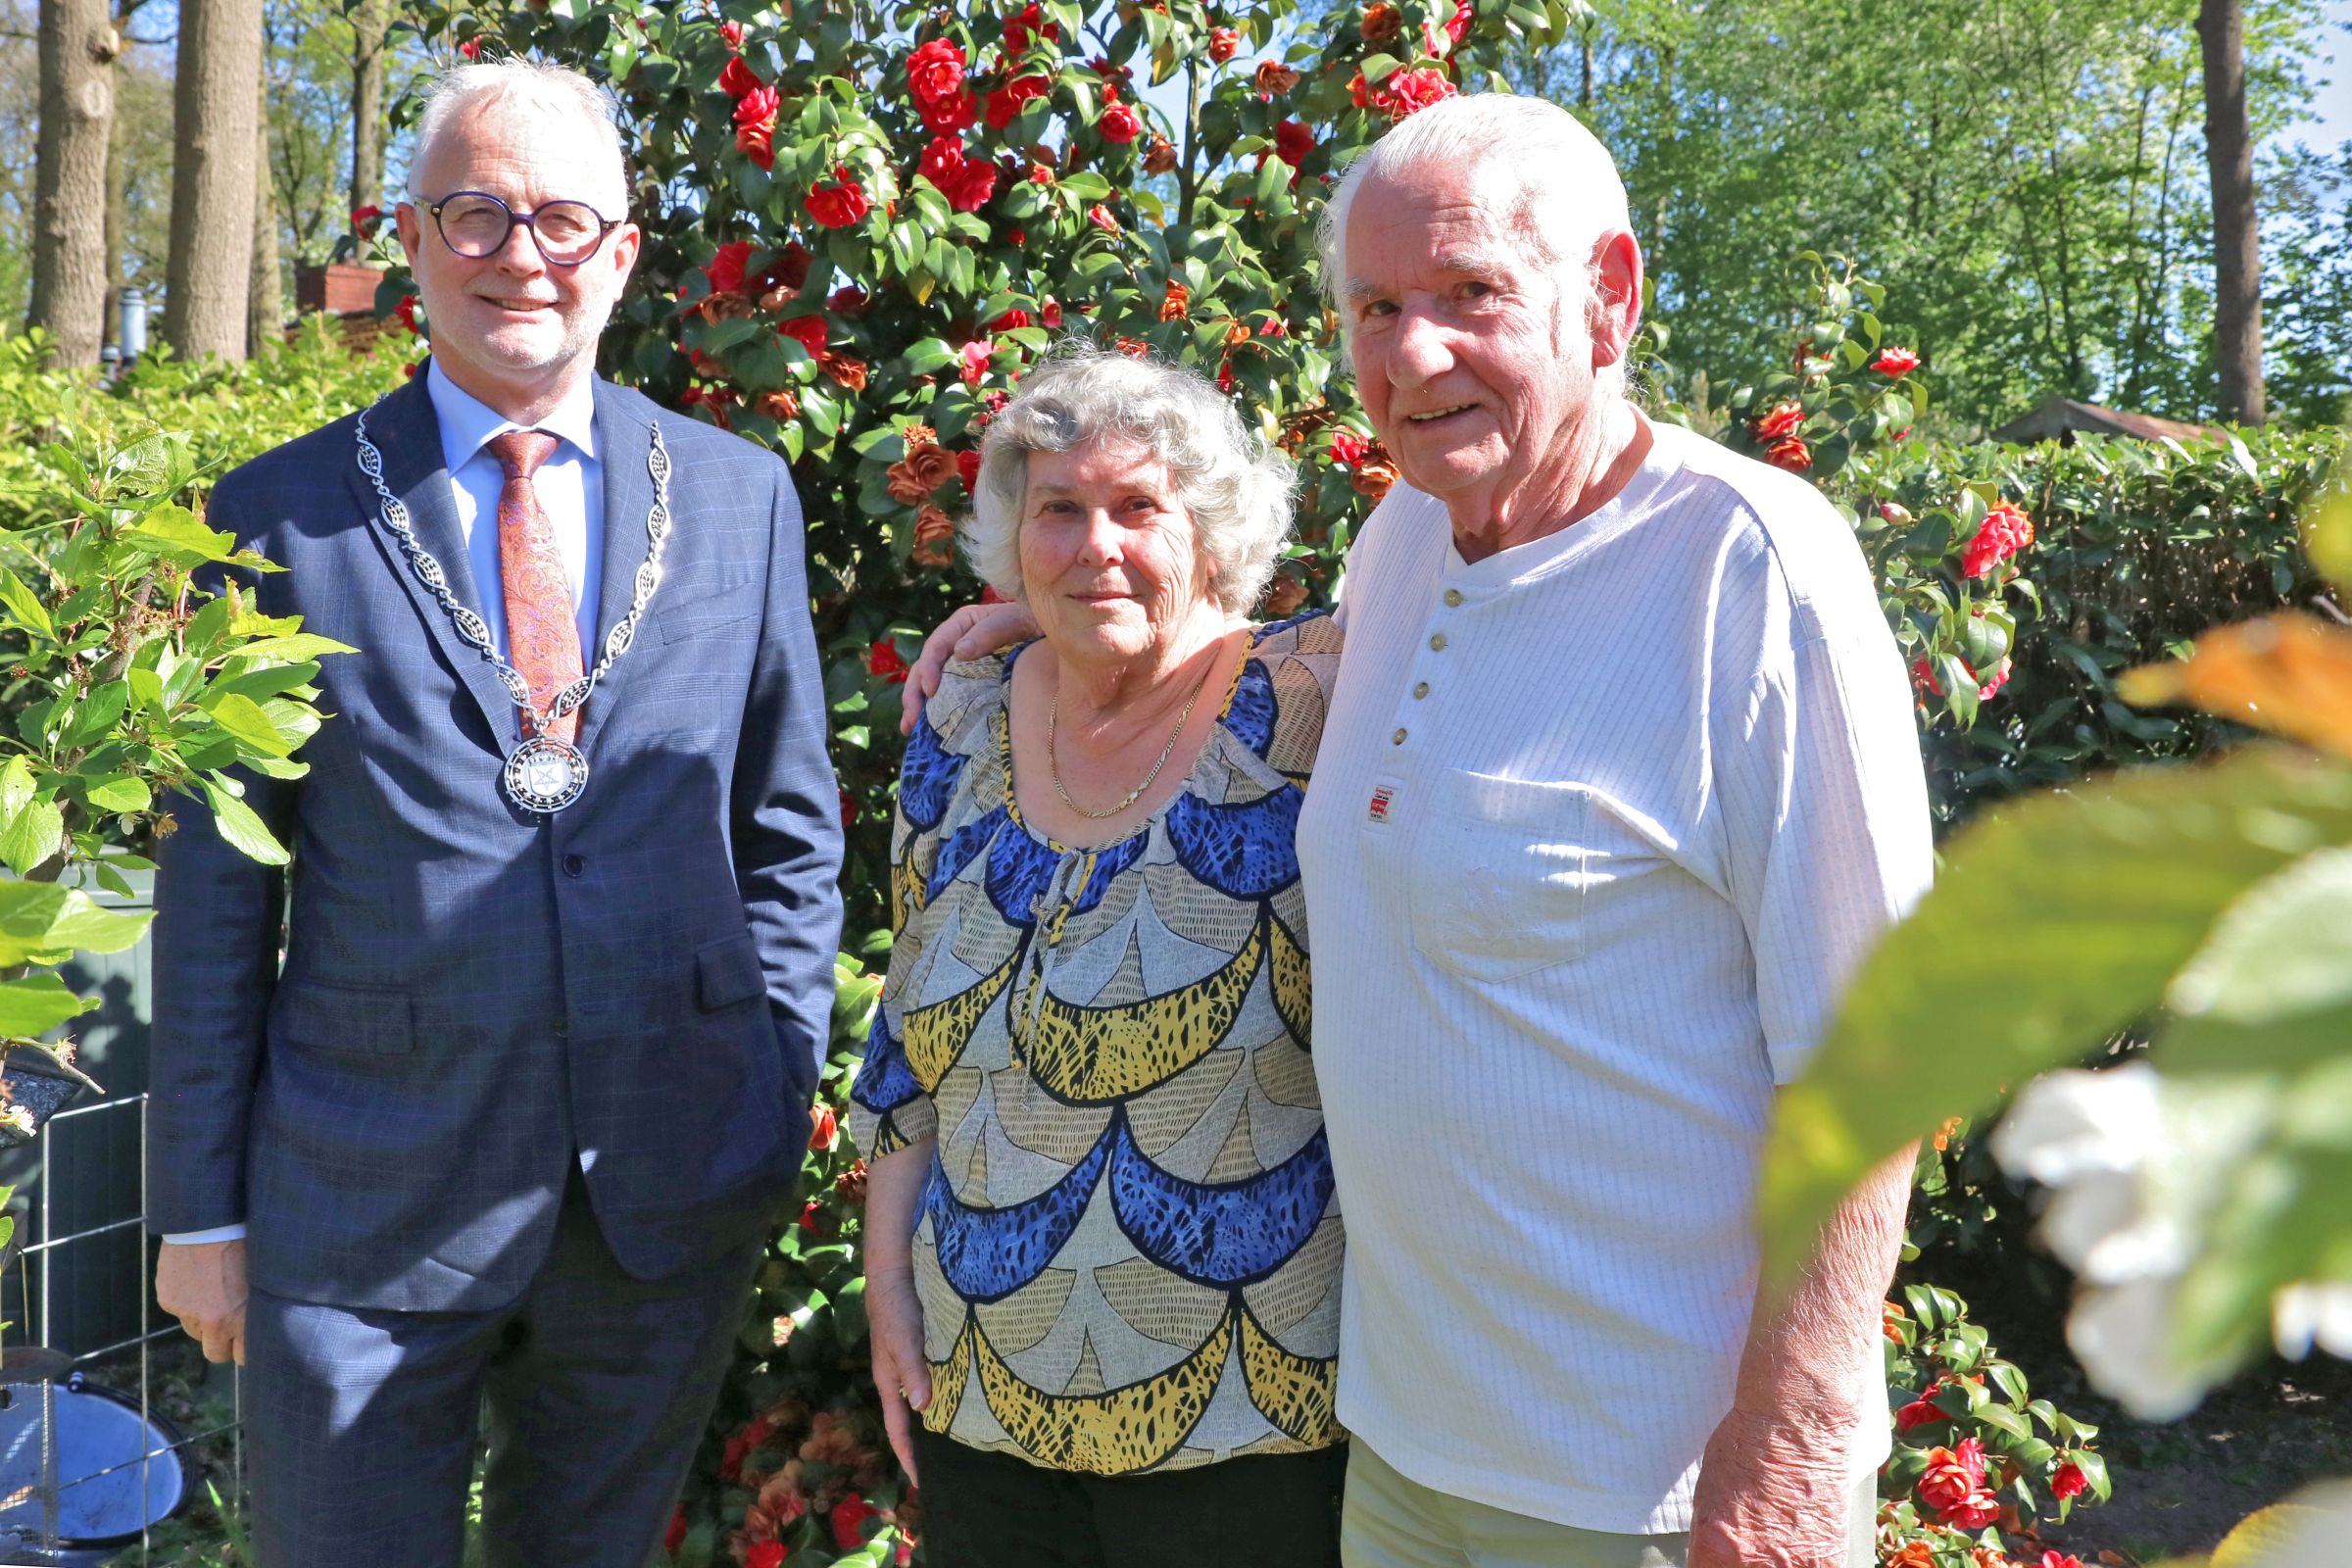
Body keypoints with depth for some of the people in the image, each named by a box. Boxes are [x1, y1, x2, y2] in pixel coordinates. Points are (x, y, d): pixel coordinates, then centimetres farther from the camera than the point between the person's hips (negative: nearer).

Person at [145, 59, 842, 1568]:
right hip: (364, 1208, -2)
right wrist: (201, 1205, 0)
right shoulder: (280, 516, -1)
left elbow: (790, 837, 7)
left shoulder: (743, 498, 4)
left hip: (671, 1208, 2)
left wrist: (776, 1116, 2)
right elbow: (216, 881, 0)